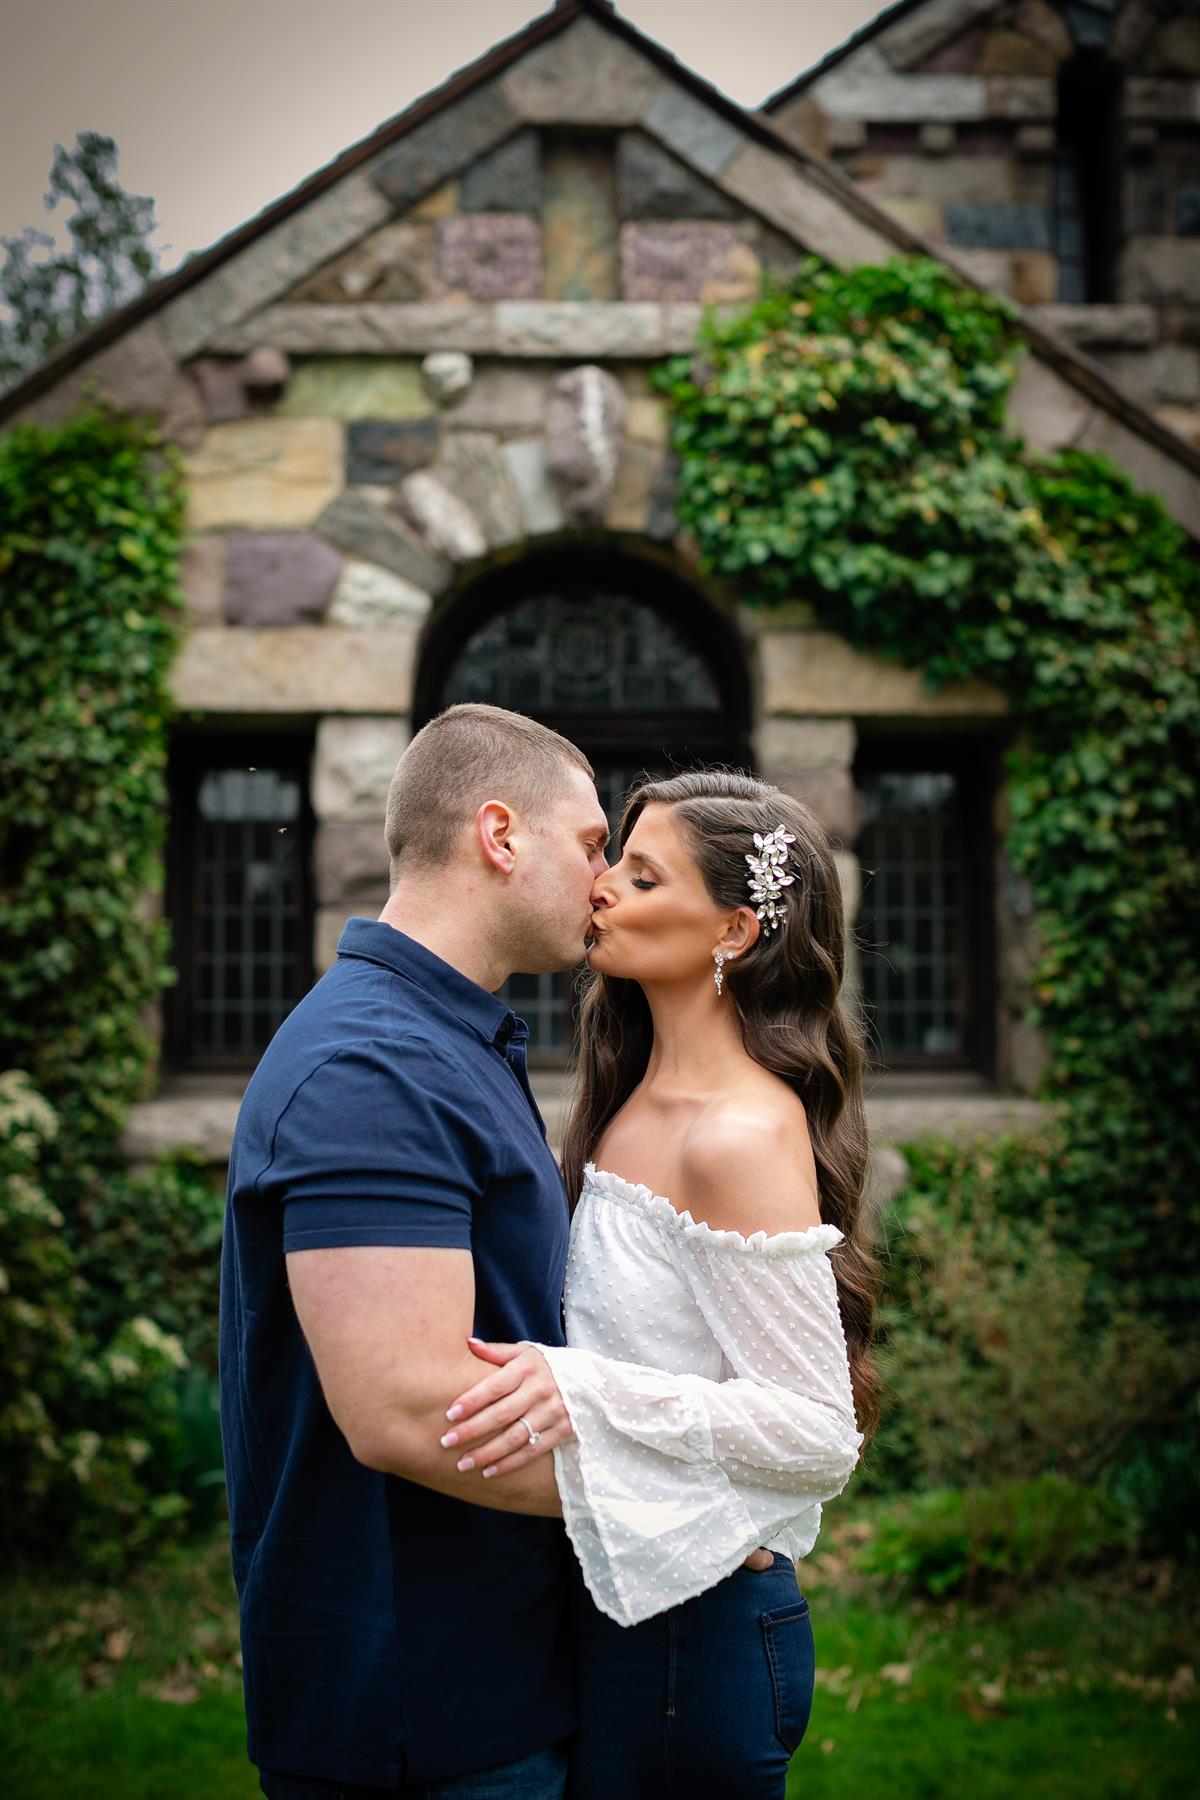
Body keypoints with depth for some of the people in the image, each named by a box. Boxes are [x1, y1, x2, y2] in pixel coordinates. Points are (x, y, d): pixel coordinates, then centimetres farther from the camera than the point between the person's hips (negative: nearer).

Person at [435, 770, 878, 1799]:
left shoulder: (742, 1135, -20)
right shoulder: (635, 1107, 8)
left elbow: (819, 1434, -21)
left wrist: (588, 1392, -29)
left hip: (692, 1628, -9)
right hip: (618, 1600, 9)